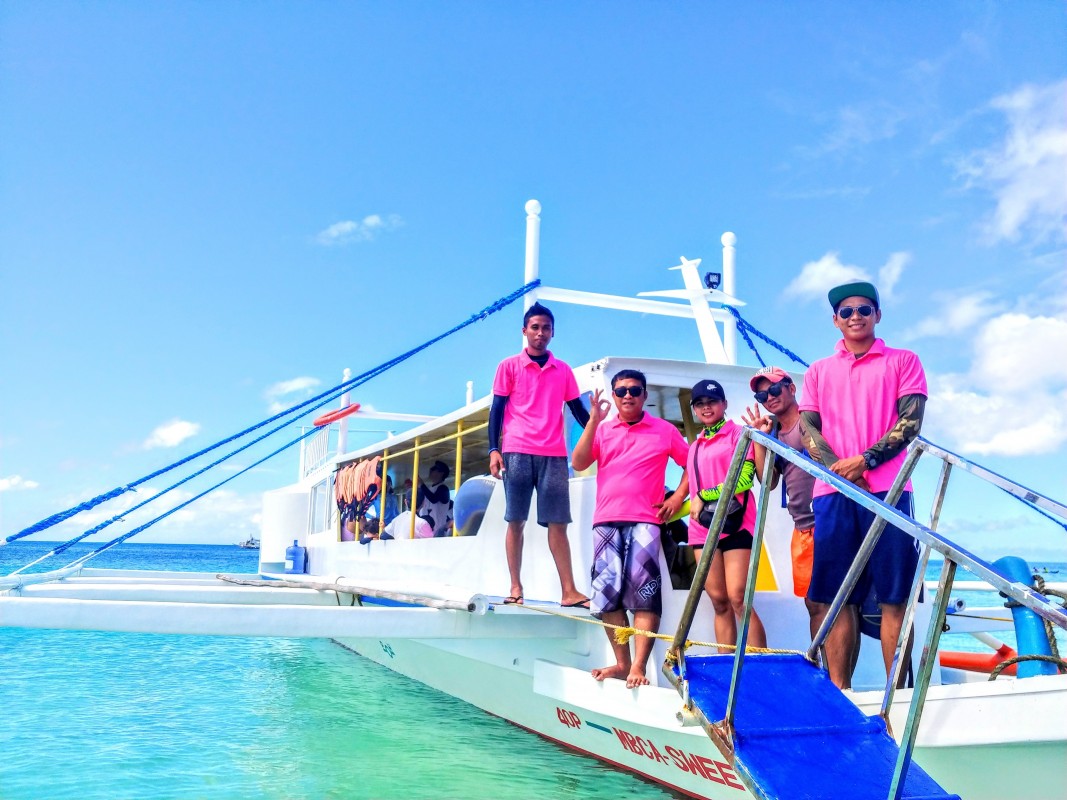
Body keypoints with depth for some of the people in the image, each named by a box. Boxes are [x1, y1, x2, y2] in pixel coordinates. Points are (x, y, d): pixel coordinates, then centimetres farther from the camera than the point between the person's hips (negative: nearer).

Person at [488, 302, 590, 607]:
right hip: (517, 452, -2)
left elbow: (578, 410, 14)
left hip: (554, 454, 2)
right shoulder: (509, 366, 7)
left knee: (558, 523, -1)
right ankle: (515, 587, 8)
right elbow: (497, 410, 4)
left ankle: (569, 591, -1)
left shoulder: (563, 370, 13)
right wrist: (494, 450, -5)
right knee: (515, 521, 1)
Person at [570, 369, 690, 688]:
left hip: (644, 521, -3)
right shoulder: (602, 429, 12)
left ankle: (638, 667, -9)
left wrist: (678, 497, 0)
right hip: (606, 521, 3)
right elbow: (578, 464, -1)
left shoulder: (664, 430, 7)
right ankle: (622, 663, 14)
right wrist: (593, 420, -7)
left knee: (644, 593, -11)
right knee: (608, 593, 3)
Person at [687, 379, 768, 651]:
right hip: (703, 527, 5)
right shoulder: (695, 447, 20)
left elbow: (745, 478, -10)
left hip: (736, 524, -5)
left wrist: (704, 496, -10)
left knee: (738, 599, -13)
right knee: (719, 601, 3)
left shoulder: (738, 434, 2)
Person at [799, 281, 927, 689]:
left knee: (894, 594, -4)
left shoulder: (903, 361, 12)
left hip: (887, 490, -2)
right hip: (832, 492, 2)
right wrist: (837, 467, -9)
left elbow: (911, 422, 1)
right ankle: (838, 691, 6)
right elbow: (808, 427, 10)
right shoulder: (819, 371, 19)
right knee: (835, 595, 1)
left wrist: (865, 460, -13)